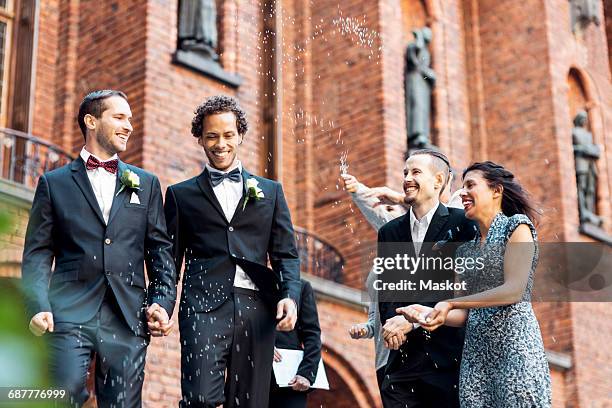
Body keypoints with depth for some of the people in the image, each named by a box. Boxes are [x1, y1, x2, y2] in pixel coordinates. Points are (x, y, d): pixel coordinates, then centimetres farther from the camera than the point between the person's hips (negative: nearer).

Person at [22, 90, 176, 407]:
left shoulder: (146, 184, 17)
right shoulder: (54, 183, 11)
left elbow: (161, 252, 14)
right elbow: (37, 253, 5)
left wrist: (163, 303, 0)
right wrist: (38, 306, -9)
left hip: (128, 319, 2)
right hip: (69, 317, -2)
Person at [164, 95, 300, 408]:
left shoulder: (270, 192, 18)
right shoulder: (181, 195, 15)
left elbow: (286, 255, 13)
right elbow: (170, 260, 13)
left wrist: (290, 296, -5)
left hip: (257, 311, 2)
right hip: (204, 308, -2)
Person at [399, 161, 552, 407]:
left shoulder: (516, 226, 0)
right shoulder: (466, 248, 18)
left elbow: (514, 290, -12)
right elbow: (466, 314, 14)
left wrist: (450, 303, -14)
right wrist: (428, 313, -4)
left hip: (514, 343, -6)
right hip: (475, 352, 6)